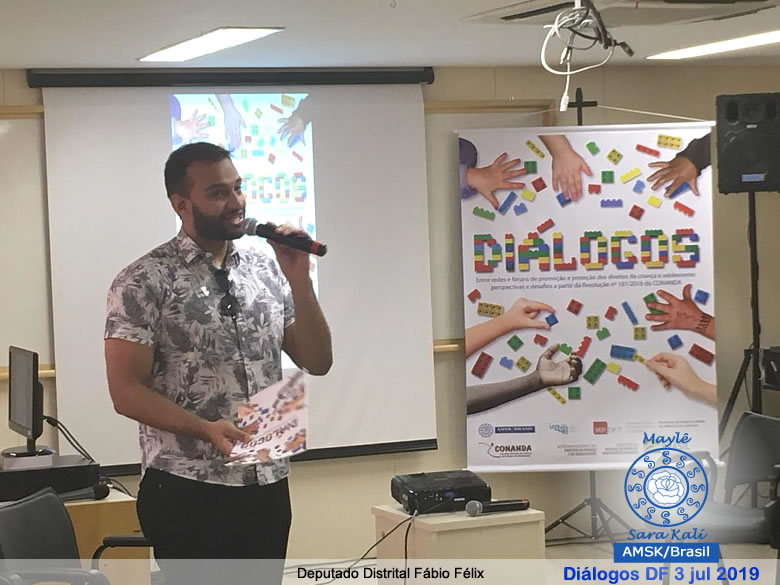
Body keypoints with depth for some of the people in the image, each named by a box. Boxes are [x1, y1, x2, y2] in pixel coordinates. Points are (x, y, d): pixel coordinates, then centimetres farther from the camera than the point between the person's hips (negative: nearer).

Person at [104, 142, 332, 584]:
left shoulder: (267, 272, 8)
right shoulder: (145, 282, -7)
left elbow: (318, 363, 6)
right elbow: (127, 392, -10)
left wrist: (299, 281, -6)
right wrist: (205, 430, -23)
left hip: (267, 485, 5)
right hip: (188, 491, -5)